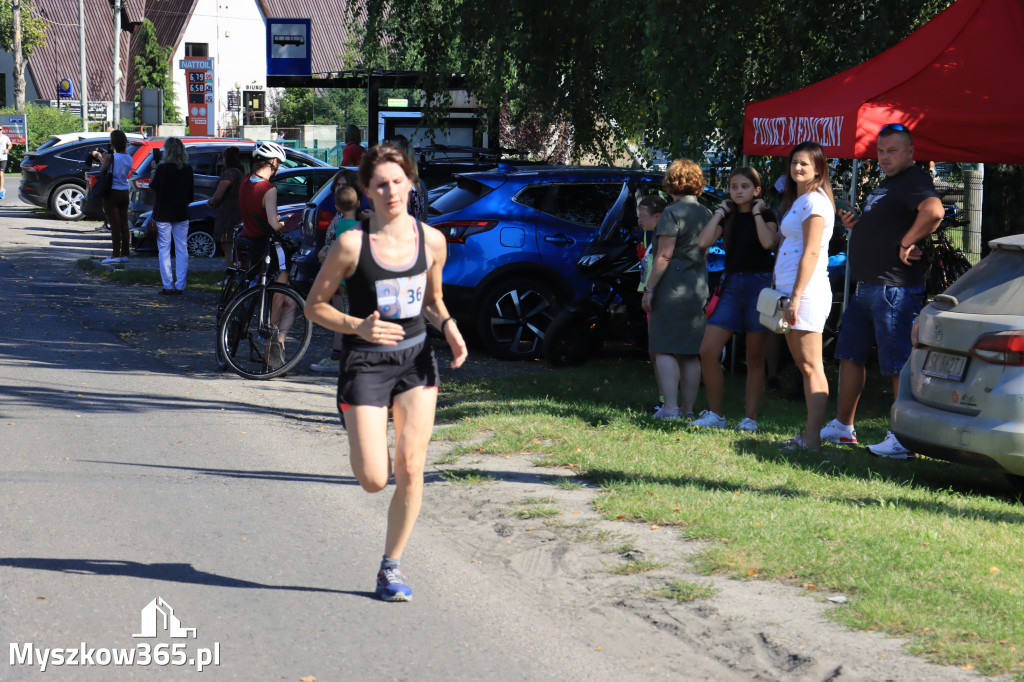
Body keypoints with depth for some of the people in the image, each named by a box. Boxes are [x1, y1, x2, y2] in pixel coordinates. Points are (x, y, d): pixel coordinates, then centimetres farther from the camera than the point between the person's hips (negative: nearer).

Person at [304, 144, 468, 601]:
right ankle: (361, 445, 31)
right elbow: (314, 305, -3)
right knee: (373, 480, -8)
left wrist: (449, 327, -4)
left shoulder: (431, 241, 0)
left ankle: (391, 567, 13)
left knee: (410, 469, -4)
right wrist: (357, 327, -20)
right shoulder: (352, 244, -11)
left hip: (417, 358, 3)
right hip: (365, 362, -3)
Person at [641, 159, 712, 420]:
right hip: (698, 290, 7)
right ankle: (687, 408, 12)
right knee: (690, 354, 10)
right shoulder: (706, 214, 11)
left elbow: (664, 255, -16)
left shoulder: (673, 213, -12)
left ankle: (670, 408, -13)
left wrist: (649, 288, -13)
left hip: (671, 290, -7)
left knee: (665, 350, -5)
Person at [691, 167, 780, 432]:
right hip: (731, 286, 4)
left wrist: (756, 212, -6)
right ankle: (715, 415, 3)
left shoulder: (766, 215, 4)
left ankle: (750, 418, 4)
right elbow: (703, 242, -2)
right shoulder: (728, 218, 14)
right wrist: (721, 211, 2)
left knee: (755, 358, 0)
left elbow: (769, 242, -18)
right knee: (708, 351, -6)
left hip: (759, 284, -4)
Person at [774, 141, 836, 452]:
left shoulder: (814, 201, -10)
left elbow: (811, 253, -17)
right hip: (789, 288, 10)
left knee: (811, 366, -11)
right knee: (803, 364, 10)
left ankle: (812, 438, -14)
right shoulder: (796, 200, 21)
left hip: (807, 290, -10)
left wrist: (796, 297, -22)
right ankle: (809, 434, 13)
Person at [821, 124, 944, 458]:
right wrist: (856, 223, 11)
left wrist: (907, 243, -24)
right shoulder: (885, 185, 19)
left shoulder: (914, 181, -12)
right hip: (865, 286, 11)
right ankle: (843, 427, 25)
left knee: (898, 364, -6)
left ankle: (903, 439, -2)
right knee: (849, 355, 16)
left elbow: (933, 211, -33)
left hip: (894, 289, -11)